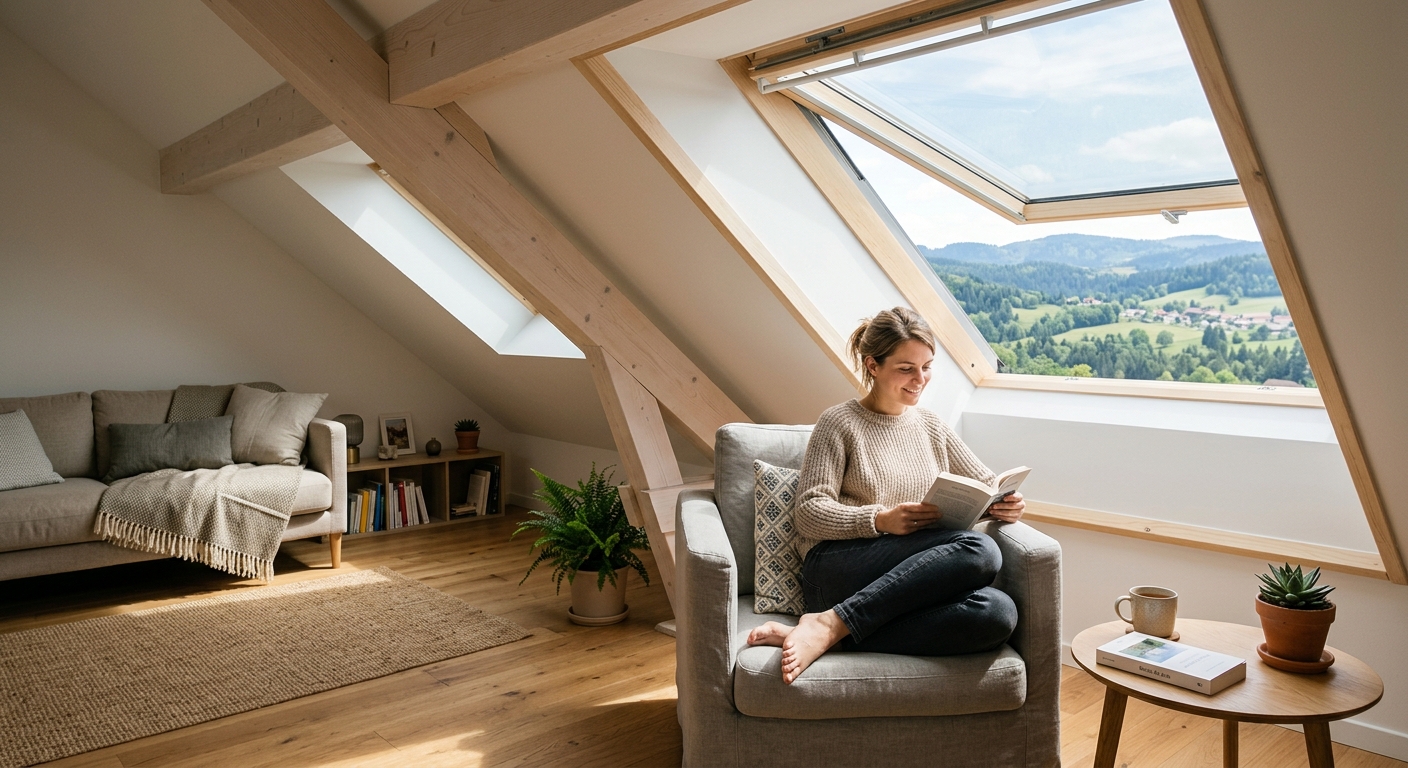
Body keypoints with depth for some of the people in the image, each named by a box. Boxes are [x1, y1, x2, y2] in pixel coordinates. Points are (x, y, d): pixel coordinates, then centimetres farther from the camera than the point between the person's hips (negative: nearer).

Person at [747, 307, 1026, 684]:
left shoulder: (931, 426, 22)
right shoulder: (839, 423, 4)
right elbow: (809, 514, -3)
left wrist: (1007, 504, -1)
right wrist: (881, 520, -19)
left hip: (915, 577, 6)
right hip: (836, 570, -6)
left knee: (998, 613, -29)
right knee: (978, 550, -30)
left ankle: (824, 631, -29)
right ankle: (828, 625, -28)